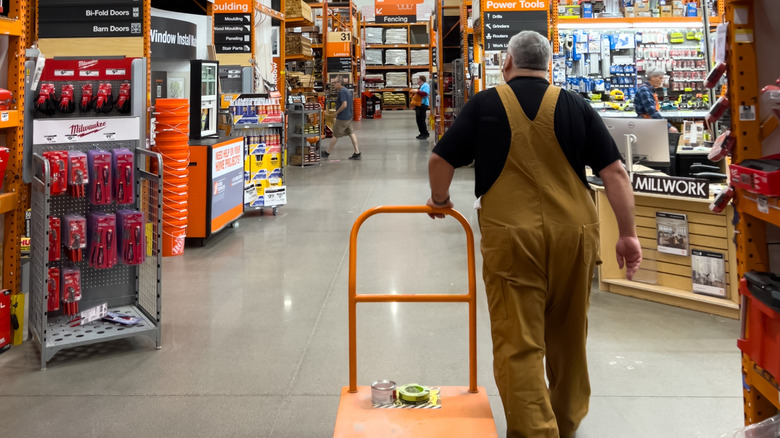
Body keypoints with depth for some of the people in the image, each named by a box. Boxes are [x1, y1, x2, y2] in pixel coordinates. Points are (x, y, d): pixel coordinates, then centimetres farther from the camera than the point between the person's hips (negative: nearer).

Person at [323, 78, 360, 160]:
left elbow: (344, 105, -27)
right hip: (349, 117, 9)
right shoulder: (348, 91, 12)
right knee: (351, 134, 10)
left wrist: (336, 113, -14)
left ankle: (327, 153, 14)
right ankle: (357, 153, 7)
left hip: (342, 118, -9)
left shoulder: (342, 92, -18)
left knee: (336, 135, 2)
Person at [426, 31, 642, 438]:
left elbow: (440, 160, 3)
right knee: (568, 335, 20)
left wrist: (440, 199, 21)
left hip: (510, 235, -3)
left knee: (519, 342, 2)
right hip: (574, 231, 4)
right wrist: (628, 233, 5)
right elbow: (614, 171, 1)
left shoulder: (485, 104, 2)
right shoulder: (576, 106, 6)